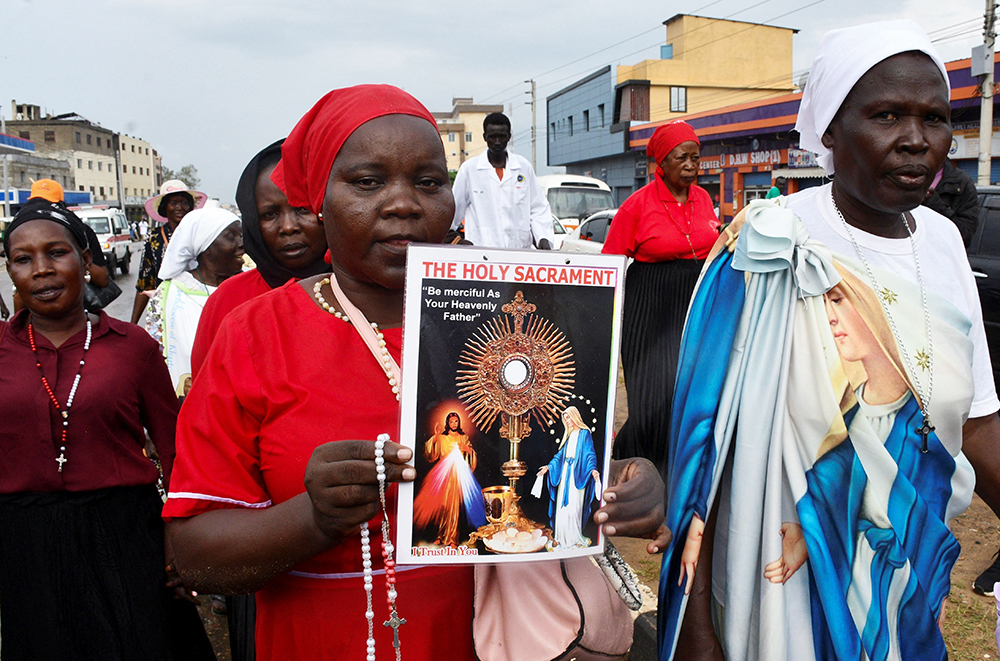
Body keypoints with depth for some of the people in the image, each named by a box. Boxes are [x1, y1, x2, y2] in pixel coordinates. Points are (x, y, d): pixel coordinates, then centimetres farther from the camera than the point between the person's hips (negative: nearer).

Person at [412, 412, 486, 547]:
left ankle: (451, 537, 0)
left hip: (458, 473, 0)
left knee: (453, 505, -4)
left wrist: (467, 449, -9)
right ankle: (441, 535, 7)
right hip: (443, 474, 0)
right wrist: (434, 438, -12)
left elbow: (472, 454, 11)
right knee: (442, 504, -2)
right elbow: (432, 454, -1)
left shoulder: (463, 438, 13)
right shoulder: (441, 437, 9)